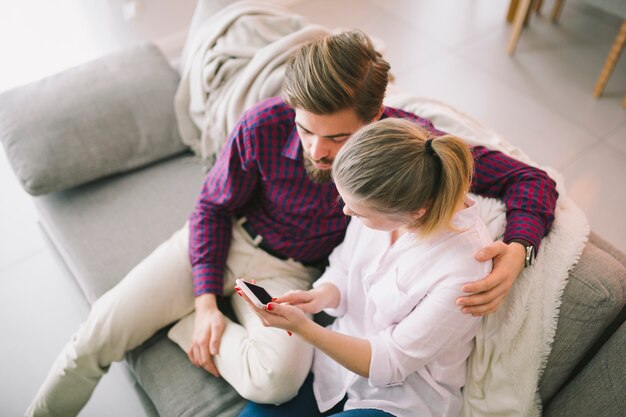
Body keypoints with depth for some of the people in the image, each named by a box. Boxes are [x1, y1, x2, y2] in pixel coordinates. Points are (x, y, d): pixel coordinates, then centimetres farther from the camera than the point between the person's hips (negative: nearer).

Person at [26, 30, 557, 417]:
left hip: (291, 271, 0)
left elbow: (530, 179, -18)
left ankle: (173, 324, -3)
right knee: (101, 331, -7)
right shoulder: (263, 127, -24)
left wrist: (517, 249, -38)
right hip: (225, 238, 1)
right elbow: (213, 207, -7)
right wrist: (205, 301, -13)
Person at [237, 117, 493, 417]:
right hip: (343, 351, 5)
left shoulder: (461, 268, -31)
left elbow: (389, 363, -19)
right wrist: (322, 296, -19)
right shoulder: (384, 199, -15)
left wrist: (302, 327, -27)